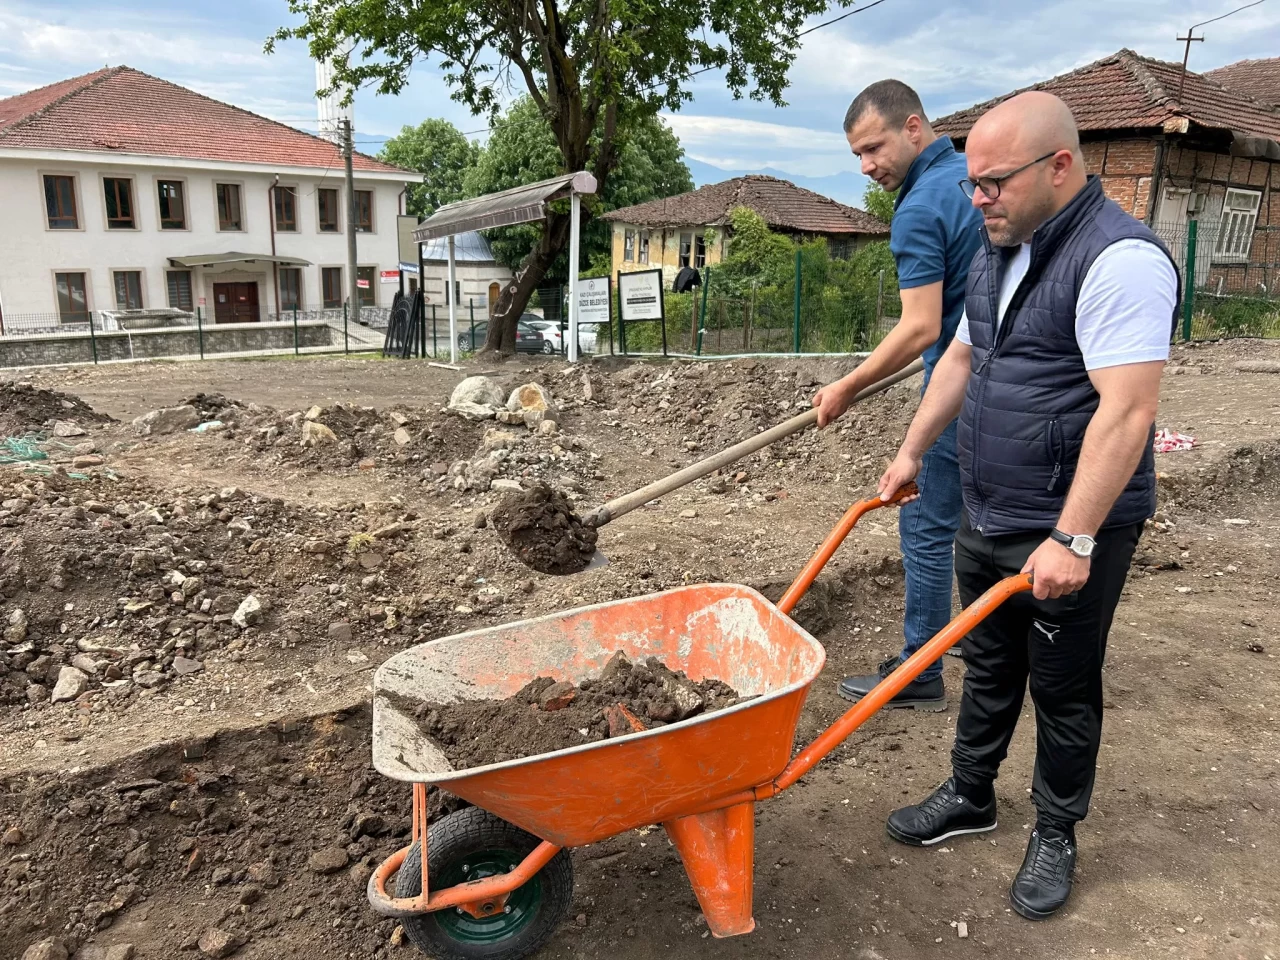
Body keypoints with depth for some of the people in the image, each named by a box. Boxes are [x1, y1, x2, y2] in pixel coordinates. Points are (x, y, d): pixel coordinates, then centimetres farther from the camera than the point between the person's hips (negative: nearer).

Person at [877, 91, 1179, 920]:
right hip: (986, 517, 8)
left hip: (1069, 532, -7)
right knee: (990, 667, 20)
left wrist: (1072, 541, -28)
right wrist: (913, 451, 20)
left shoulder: (1119, 259, -20)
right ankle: (971, 797, 39)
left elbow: (1126, 412, -27)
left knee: (1063, 691, 10)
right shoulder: (999, 252, 8)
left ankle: (1056, 835, 31)